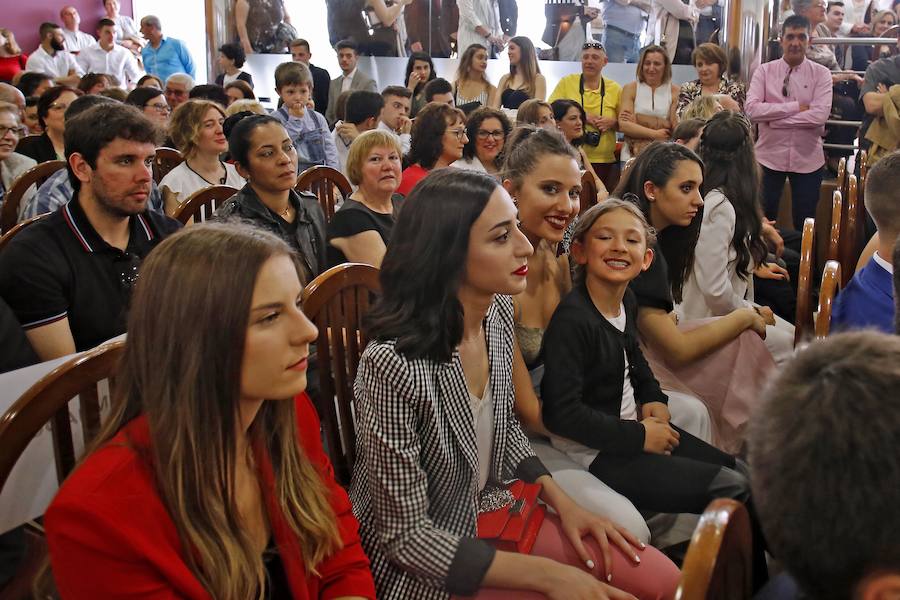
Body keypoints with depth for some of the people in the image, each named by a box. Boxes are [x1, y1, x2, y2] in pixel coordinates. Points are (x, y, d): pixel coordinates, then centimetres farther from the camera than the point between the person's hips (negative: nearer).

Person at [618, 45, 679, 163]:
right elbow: (623, 125, -5)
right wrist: (655, 134, -10)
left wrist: (638, 120, -7)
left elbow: (677, 128, -4)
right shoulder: (630, 89, 6)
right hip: (633, 155, 0)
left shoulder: (674, 91, 5)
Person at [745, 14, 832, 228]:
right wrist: (796, 107, -17)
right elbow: (752, 109, -16)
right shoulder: (764, 71, -2)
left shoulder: (821, 74, -3)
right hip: (769, 157, 0)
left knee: (804, 224, 9)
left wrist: (773, 119, -17)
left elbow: (820, 115, -17)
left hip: (807, 160, 0)